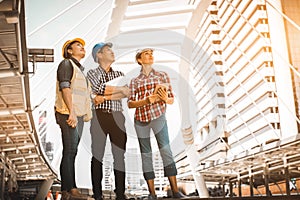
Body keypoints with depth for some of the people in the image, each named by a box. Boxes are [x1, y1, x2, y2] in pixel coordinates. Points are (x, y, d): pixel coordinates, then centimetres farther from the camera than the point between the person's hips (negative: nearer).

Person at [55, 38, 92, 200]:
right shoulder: (66, 64, -2)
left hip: (79, 115, 9)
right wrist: (71, 112, -21)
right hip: (69, 114, -9)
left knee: (72, 153, 9)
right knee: (69, 153, -9)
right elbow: (65, 88, -14)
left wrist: (86, 114, 22)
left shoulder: (80, 68, 25)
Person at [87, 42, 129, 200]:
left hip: (116, 116, 3)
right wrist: (119, 89, -6)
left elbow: (125, 94, -1)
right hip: (99, 116, -2)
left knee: (119, 155, 0)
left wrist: (103, 97, -10)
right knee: (97, 155, -2)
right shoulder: (92, 73, 10)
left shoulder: (119, 74, 17)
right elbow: (99, 88, -11)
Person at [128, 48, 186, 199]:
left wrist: (165, 98, -15)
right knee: (146, 154, 1)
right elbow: (130, 103, 1)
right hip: (140, 119, 2)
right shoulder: (134, 81, 11)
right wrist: (147, 100, -16)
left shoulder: (162, 75, 11)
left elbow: (172, 99, 9)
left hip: (158, 116, -1)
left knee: (165, 150, -13)